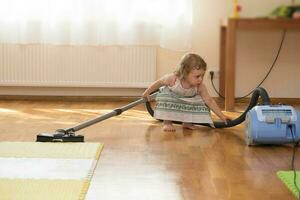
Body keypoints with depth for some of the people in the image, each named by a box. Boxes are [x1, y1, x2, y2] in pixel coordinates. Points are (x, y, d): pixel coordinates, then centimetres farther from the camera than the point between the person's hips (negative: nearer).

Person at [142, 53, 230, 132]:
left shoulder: (200, 86, -30)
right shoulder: (172, 79, -38)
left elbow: (209, 101, -24)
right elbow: (158, 83, -20)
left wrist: (222, 116, -25)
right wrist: (147, 92, -7)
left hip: (187, 102, 3)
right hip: (171, 97, -3)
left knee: (201, 102, -17)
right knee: (167, 99, -33)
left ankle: (187, 122, 5)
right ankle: (167, 122, -12)